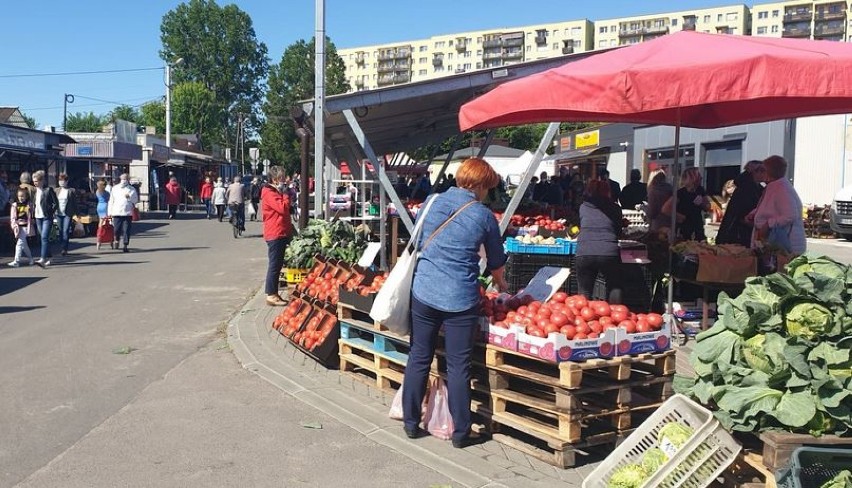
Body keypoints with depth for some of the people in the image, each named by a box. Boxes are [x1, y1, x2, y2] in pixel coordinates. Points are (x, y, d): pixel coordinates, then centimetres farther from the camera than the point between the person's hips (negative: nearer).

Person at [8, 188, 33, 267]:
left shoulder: (29, 205, 0)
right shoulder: (15, 205, 6)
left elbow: (30, 217, 2)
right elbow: (12, 217, 4)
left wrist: (29, 227, -2)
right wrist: (14, 226, -7)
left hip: (25, 226, -4)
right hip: (18, 226, 4)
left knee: (19, 243, -10)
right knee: (24, 244, 13)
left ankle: (16, 261, -10)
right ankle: (30, 258, 26)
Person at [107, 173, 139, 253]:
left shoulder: (132, 189, 9)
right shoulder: (115, 188, 14)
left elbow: (136, 200, 6)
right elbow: (111, 201, 13)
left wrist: (129, 197, -14)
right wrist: (110, 212, 9)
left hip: (127, 213, -1)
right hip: (116, 213, 1)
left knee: (126, 230, -5)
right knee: (117, 229, 1)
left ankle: (125, 246, 1)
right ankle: (117, 240, 30)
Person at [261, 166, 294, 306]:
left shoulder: (276, 191, 20)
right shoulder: (269, 193, -12)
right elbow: (283, 207, -23)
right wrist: (286, 195, -9)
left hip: (282, 233, 10)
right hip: (275, 233, -10)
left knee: (278, 264, 12)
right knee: (275, 265, -6)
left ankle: (274, 294, 19)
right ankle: (271, 295, -2)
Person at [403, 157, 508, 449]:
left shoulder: (431, 203, 6)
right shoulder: (483, 216, -1)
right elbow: (496, 262, 11)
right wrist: (500, 285, 31)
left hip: (424, 292, 3)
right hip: (460, 300, -2)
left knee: (419, 358, 13)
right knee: (459, 366, 5)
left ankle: (411, 423, 22)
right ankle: (460, 432, 14)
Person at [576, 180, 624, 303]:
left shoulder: (583, 207, 12)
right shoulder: (614, 208, 9)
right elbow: (618, 231, 18)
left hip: (584, 253, 1)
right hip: (609, 253, -1)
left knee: (584, 293, 9)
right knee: (615, 288, 18)